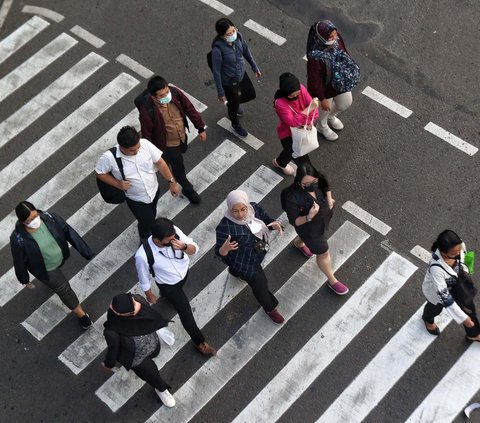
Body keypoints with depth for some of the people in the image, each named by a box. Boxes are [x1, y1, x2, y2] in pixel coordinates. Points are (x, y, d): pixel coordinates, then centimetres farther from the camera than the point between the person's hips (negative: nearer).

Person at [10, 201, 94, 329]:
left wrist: (87, 252, -14)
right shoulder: (18, 239, -36)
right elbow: (19, 261, -19)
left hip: (61, 258, 4)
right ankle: (80, 313, 40)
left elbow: (69, 232, -19)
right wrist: (25, 280, -2)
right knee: (64, 289, 14)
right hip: (46, 269, -4)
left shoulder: (49, 217, -29)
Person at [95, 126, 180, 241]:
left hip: (154, 190, 3)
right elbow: (100, 173, -13)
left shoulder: (145, 144, -27)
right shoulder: (109, 157, -33)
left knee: (152, 215, 30)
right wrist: (118, 184, -25)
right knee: (147, 223, 14)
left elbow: (160, 163, -13)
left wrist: (172, 182, -7)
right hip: (136, 200, -3)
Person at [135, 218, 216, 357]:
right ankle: (199, 341, 36)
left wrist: (184, 246, -43)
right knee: (185, 312, 10)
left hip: (185, 272, 3)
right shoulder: (143, 255, -41)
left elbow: (195, 249, -20)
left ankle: (170, 298, 70)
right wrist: (150, 296, -3)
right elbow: (144, 279, -20)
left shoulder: (174, 231, -33)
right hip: (169, 286, -3)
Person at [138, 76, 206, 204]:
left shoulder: (175, 92, -25)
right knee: (179, 168, 14)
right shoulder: (147, 110, -37)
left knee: (182, 151, 35)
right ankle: (187, 189, 43)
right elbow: (146, 134, -21)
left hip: (182, 136, 5)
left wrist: (201, 128, -1)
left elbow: (189, 108, -9)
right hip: (167, 144, -5)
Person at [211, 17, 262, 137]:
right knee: (234, 104, 20)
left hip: (242, 74, 6)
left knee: (251, 95, 28)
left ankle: (233, 104, 61)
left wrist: (255, 67, 13)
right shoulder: (218, 49, -36)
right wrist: (220, 93, -16)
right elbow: (216, 72, -25)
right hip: (229, 81, -6)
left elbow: (246, 51, 1)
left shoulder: (238, 36, -20)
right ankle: (235, 124, 55)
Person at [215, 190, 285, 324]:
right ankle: (270, 308, 45)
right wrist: (225, 249, -54)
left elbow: (267, 220, -3)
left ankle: (235, 271, 75)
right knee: (260, 285, 14)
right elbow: (219, 252, -30)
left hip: (258, 253, 6)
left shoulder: (254, 208, -21)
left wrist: (275, 224, -26)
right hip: (243, 262, -6)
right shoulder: (225, 227, -37)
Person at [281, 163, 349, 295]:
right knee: (323, 253, 13)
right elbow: (294, 221, -29)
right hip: (308, 227, -5)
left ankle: (298, 243, 74)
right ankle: (332, 281, 40)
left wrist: (329, 198, -16)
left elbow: (326, 187, 1)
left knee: (308, 236, 37)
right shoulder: (293, 198, -41)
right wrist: (309, 217, -46)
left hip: (324, 218, 6)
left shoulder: (318, 181, -25)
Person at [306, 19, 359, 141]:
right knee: (327, 109, 24)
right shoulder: (315, 57, -42)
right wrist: (322, 99, -15)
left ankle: (331, 117, 64)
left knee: (346, 104, 29)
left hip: (341, 83, 6)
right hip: (326, 88, -6)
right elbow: (314, 81, -27)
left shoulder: (337, 40, -25)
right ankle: (322, 126, 61)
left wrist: (352, 72, 12)